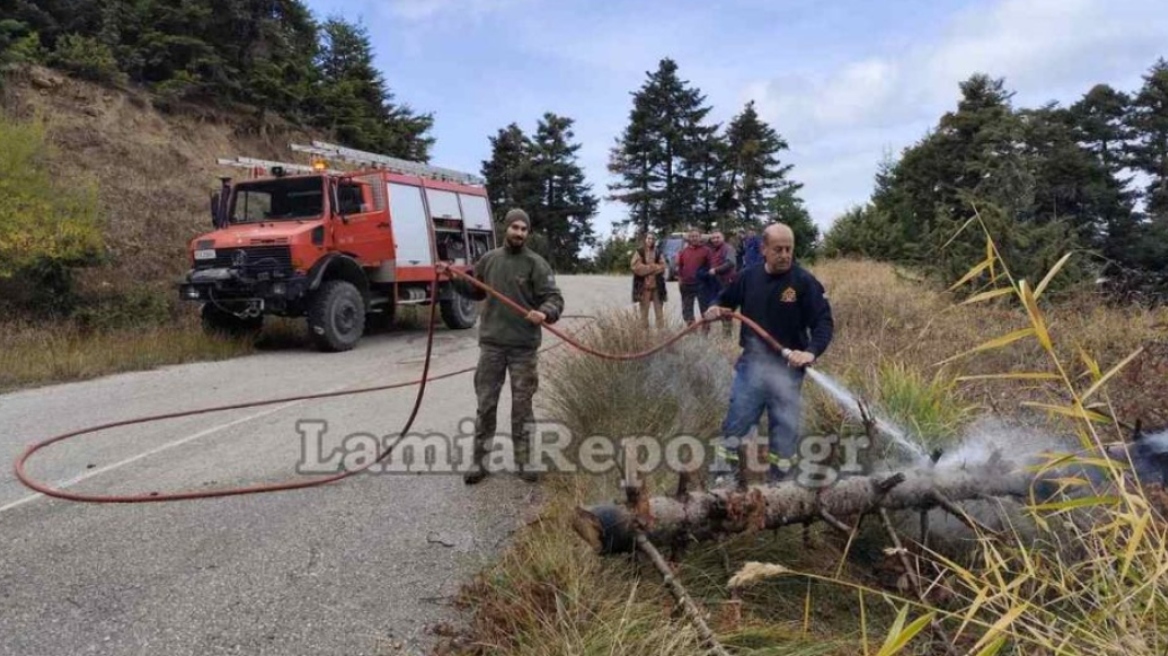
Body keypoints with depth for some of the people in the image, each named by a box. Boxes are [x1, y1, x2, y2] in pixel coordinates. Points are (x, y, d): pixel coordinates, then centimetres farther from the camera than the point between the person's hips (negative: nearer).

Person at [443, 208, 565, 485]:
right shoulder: (489, 259, 7)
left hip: (525, 346, -2)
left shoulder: (536, 264, -5)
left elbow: (554, 298, -11)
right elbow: (475, 291, 23)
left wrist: (545, 313, -32)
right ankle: (478, 460, 17)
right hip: (492, 343, 3)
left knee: (522, 404, 7)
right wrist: (454, 278, 8)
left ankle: (523, 460, 19)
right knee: (486, 403, 7)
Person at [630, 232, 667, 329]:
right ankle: (644, 330, 5)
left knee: (659, 310, 2)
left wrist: (646, 268, -12)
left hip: (657, 285, 2)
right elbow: (636, 267, -8)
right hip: (643, 285, -2)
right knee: (644, 310, 1)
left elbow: (662, 266, -1)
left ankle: (661, 330, 5)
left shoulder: (658, 253, 10)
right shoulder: (639, 252, 3)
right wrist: (653, 267, -10)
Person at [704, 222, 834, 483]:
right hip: (751, 365, 3)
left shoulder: (804, 282, -10)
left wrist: (811, 352, -29)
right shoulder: (749, 277, 2)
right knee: (734, 427, 7)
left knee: (784, 432, 8)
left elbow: (824, 322, -12)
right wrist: (715, 309, -5)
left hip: (787, 371, -2)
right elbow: (725, 300, 18)